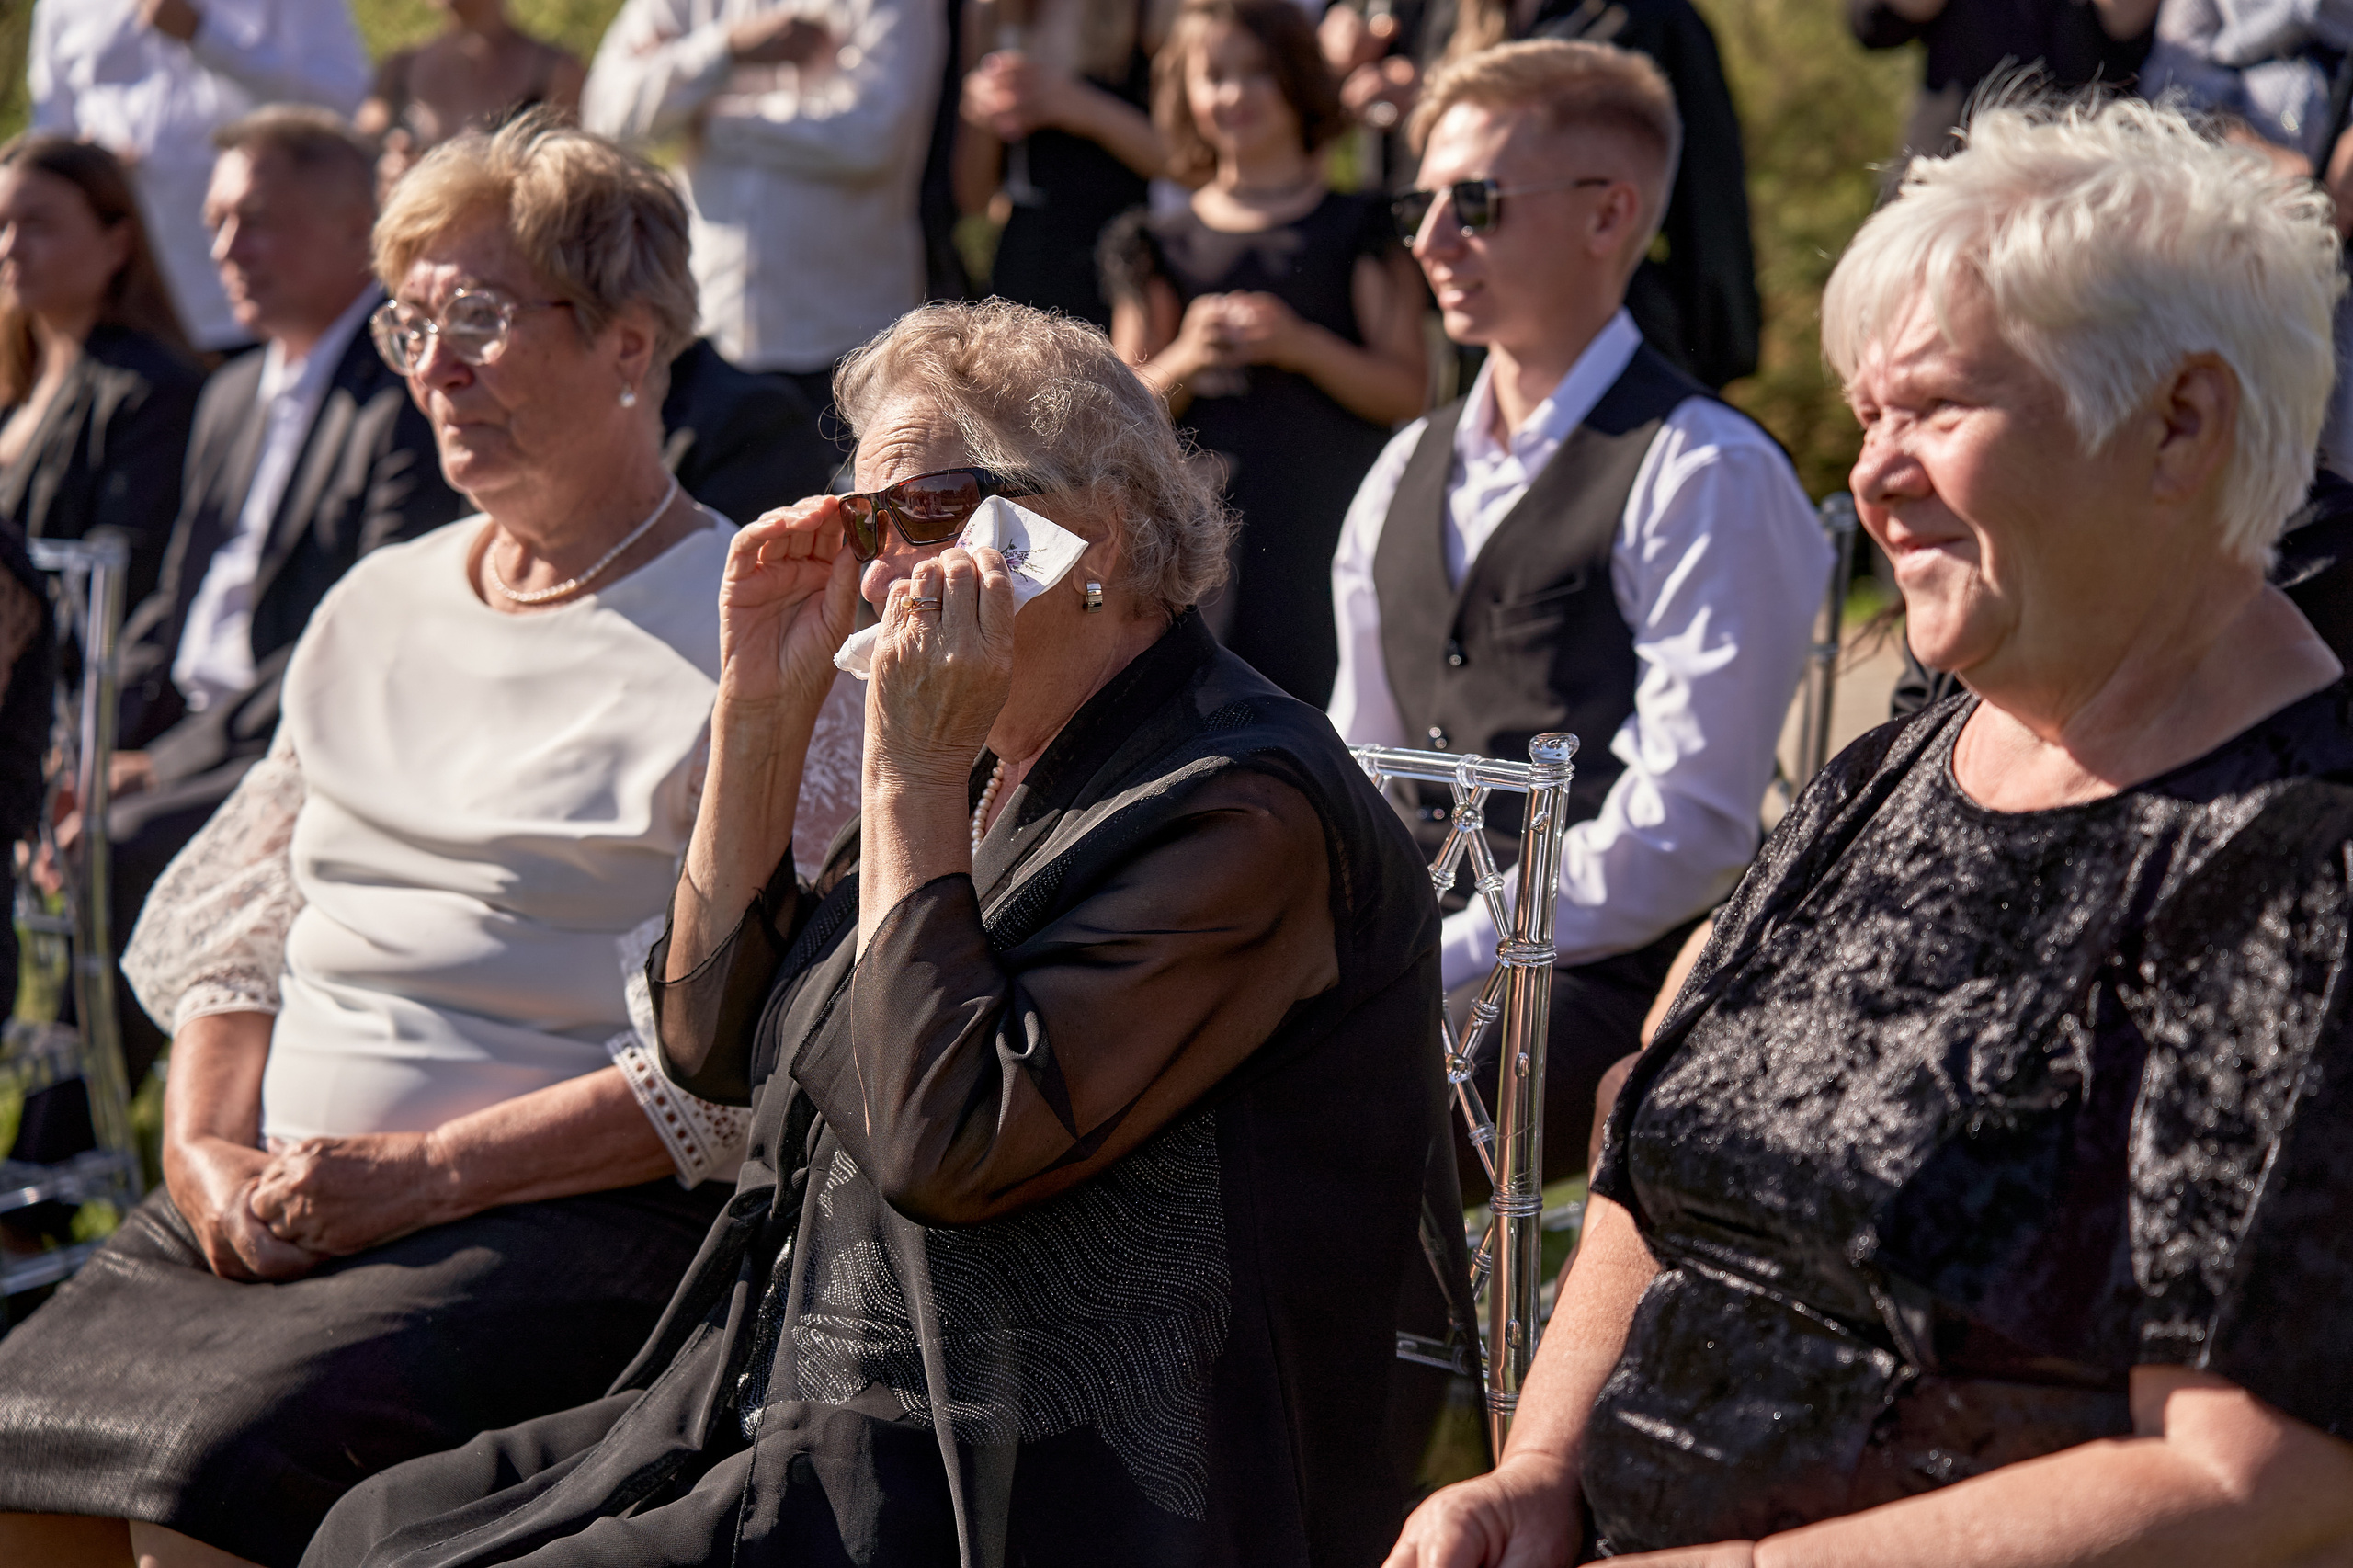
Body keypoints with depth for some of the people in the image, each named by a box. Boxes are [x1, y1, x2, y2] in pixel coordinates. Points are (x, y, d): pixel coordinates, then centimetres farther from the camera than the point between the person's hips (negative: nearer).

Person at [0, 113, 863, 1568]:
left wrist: (430, 1170, -15)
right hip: (263, 1209, 6)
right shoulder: (379, 603, 20)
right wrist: (207, 1149, 1)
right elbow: (233, 926, 21)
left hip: (575, 1219, -6)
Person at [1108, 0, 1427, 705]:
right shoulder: (1167, 245, 14)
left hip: (1334, 521, -2)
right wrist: (1188, 360, -8)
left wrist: (1303, 345, -13)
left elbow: (1406, 392, 2)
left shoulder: (1358, 228, 8)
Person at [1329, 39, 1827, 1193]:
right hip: (1425, 950, 7)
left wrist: (1430, 960, -17)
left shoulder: (1708, 478, -7)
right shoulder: (1409, 472, 18)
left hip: (1605, 983, -7)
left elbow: (1689, 832, -14)